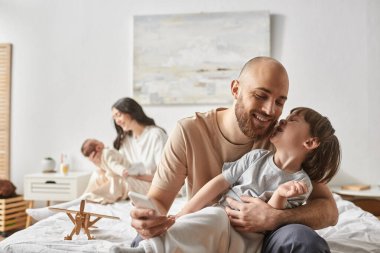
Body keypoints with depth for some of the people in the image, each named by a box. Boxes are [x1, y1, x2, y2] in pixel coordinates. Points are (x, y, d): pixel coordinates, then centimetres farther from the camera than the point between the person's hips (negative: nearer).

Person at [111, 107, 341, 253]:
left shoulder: (301, 183, 3)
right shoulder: (257, 157, 12)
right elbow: (220, 183, 4)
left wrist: (280, 195, -23)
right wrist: (182, 216, -2)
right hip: (217, 224, 3)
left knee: (216, 218, -35)